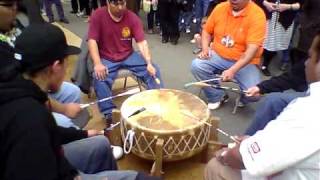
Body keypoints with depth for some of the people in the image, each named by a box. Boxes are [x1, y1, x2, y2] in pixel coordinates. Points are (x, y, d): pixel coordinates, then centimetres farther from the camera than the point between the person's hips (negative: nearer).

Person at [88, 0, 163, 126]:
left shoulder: (132, 18, -8)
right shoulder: (98, 15, -11)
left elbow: (141, 42, -12)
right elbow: (92, 41, -15)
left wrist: (149, 63, -27)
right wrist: (97, 63, -28)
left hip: (129, 56, 2)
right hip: (107, 59, -2)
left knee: (153, 70, -13)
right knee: (99, 78, -30)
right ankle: (109, 114, -15)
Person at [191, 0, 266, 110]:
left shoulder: (257, 15, -16)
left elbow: (252, 49, -24)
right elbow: (207, 31, 11)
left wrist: (233, 70, -34)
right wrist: (205, 49, -9)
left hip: (244, 62, -3)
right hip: (218, 56, 4)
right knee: (196, 66, -22)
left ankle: (243, 98, 16)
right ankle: (217, 96, 2)